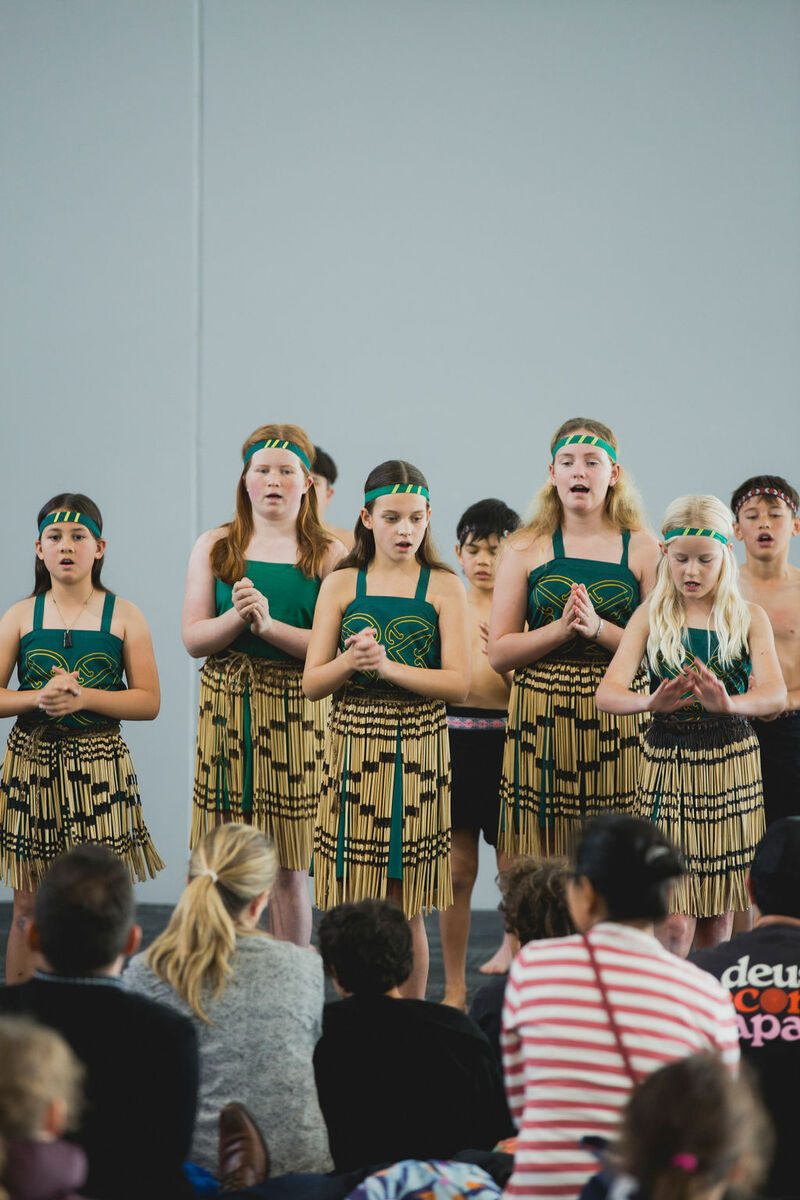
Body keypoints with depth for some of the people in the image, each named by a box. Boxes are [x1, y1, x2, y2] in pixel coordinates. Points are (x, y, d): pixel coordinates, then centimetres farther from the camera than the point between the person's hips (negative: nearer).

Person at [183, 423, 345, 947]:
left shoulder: (328, 555, 2)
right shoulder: (215, 547, 8)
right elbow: (194, 639, 3)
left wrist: (270, 624, -18)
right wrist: (238, 616, -16)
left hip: (297, 713, -2)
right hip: (227, 709, 2)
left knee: (289, 869, 1)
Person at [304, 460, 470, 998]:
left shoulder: (444, 587, 2)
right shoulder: (341, 585, 6)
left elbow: (459, 682, -7)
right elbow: (312, 683, 4)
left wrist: (388, 667, -17)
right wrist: (348, 662, -16)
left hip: (417, 751, -1)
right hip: (353, 745, 1)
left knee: (406, 909, 3)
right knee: (355, 905, 2)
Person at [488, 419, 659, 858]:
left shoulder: (643, 550, 5)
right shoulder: (526, 549, 5)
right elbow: (498, 652, 1)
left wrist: (598, 628, -14)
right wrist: (560, 628, -13)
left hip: (619, 723, 0)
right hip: (541, 723, 0)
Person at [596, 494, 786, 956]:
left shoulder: (749, 618, 4)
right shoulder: (651, 617, 3)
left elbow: (775, 693, -12)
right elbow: (608, 692, -9)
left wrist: (728, 704, -34)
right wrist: (651, 703, -32)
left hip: (732, 765, 1)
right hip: (668, 765, -1)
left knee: (718, 921, 8)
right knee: (676, 924, -9)